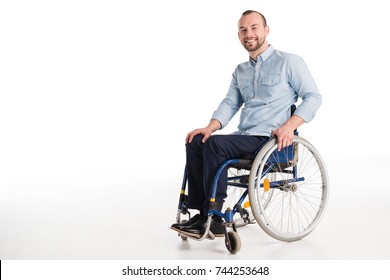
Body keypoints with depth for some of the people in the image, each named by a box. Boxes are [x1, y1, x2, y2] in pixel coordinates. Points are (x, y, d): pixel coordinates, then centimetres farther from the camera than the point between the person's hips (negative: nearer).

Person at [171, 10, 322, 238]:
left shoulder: (288, 62, -1)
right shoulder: (240, 70, 19)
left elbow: (314, 97, -4)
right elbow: (230, 103, 11)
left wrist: (289, 125, -19)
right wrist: (211, 127, -8)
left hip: (272, 140, -7)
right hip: (244, 137, 7)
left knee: (216, 144, -28)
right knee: (195, 143, -14)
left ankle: (214, 216, -19)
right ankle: (201, 214, -14)